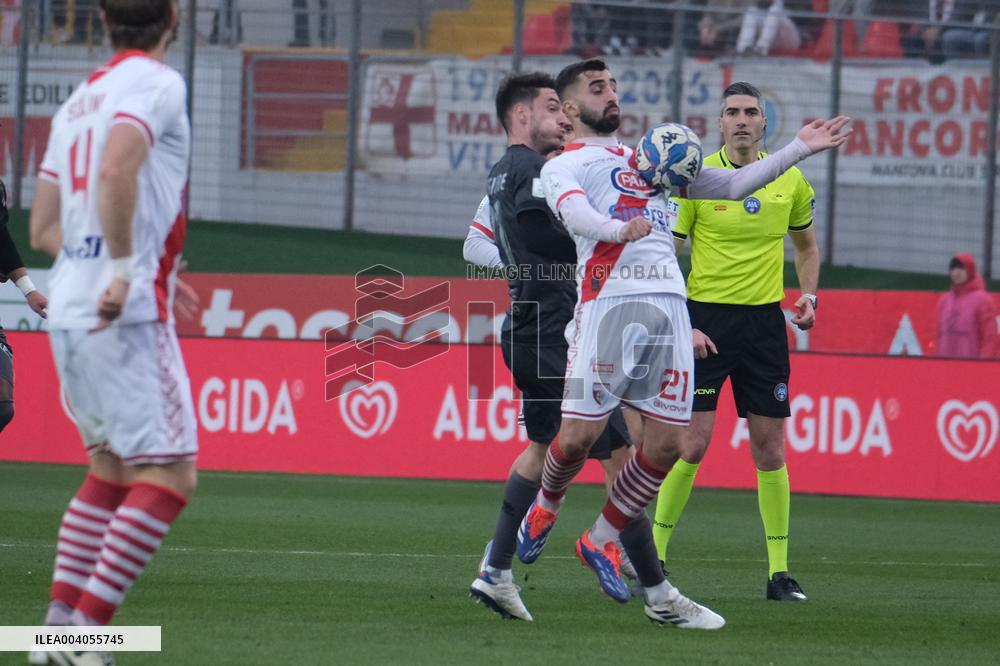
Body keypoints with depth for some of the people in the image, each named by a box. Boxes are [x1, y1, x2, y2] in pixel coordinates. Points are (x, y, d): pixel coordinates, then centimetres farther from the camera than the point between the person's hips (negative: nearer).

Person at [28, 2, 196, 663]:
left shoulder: (79, 100, 18)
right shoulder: (157, 83, -7)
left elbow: (44, 227, 19)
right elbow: (116, 169, -26)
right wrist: (125, 269, -22)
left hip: (69, 311, 9)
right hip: (128, 314, -9)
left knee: (110, 470, 18)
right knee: (169, 476, -7)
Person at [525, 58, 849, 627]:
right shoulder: (566, 165, 7)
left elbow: (733, 184, 31)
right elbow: (573, 211, -15)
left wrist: (800, 149, 23)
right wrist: (620, 228, -36)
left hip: (669, 304, 6)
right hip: (609, 302, -6)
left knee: (665, 445, 1)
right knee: (579, 436, -8)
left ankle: (604, 540, 18)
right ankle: (546, 508, 23)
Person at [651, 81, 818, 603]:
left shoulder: (790, 182, 5)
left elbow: (805, 244, 21)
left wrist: (809, 295, 4)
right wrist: (681, 325, -12)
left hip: (764, 321, 3)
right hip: (705, 316, -3)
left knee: (769, 448, 3)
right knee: (692, 441, -8)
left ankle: (778, 571, 7)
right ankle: (653, 556, 4)